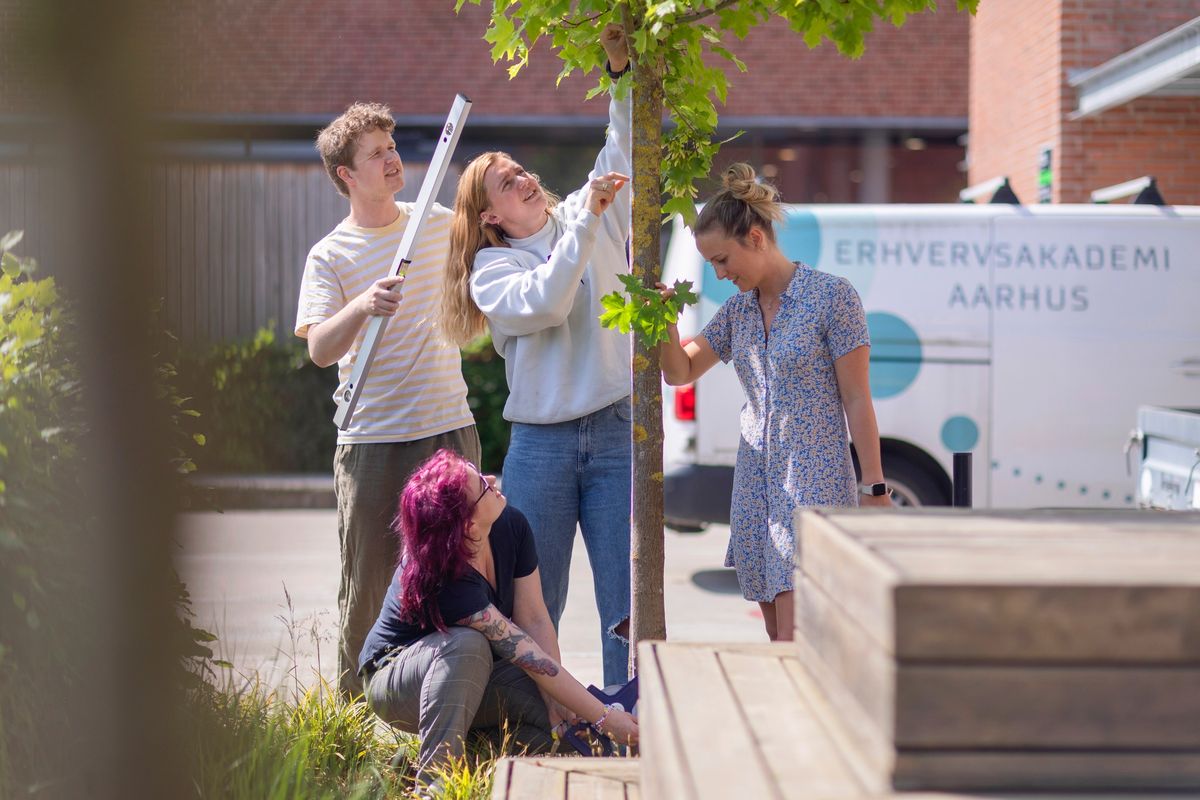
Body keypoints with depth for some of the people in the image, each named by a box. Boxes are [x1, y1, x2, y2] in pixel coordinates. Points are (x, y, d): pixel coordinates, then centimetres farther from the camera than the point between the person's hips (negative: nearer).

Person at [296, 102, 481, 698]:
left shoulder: (442, 224, 10)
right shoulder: (330, 256, 0)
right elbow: (319, 349, -13)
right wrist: (361, 307, -30)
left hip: (450, 430, 3)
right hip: (373, 441, -3)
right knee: (365, 581, 0)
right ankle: (350, 704, 13)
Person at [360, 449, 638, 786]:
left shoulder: (511, 527, -15)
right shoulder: (446, 579, -36)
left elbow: (536, 620, -12)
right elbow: (527, 656, -35)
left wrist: (555, 703, -23)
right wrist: (603, 717, -32)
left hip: (475, 674, 6)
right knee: (467, 644, -40)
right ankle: (433, 778, -34)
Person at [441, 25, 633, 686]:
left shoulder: (591, 219, 11)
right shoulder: (490, 268, 2)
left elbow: (627, 150, 2)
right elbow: (545, 301, -16)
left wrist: (622, 68, -11)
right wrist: (587, 220, -20)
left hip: (617, 432, 2)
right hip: (540, 445, -1)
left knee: (626, 597, 0)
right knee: (532, 599, 3)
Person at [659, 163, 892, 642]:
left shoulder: (831, 296, -6)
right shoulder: (738, 309, 12)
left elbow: (856, 399, -7)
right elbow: (680, 373, 17)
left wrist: (875, 489, -8)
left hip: (815, 481, -7)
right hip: (756, 481, 7)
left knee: (795, 642, -15)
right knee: (779, 640, 7)